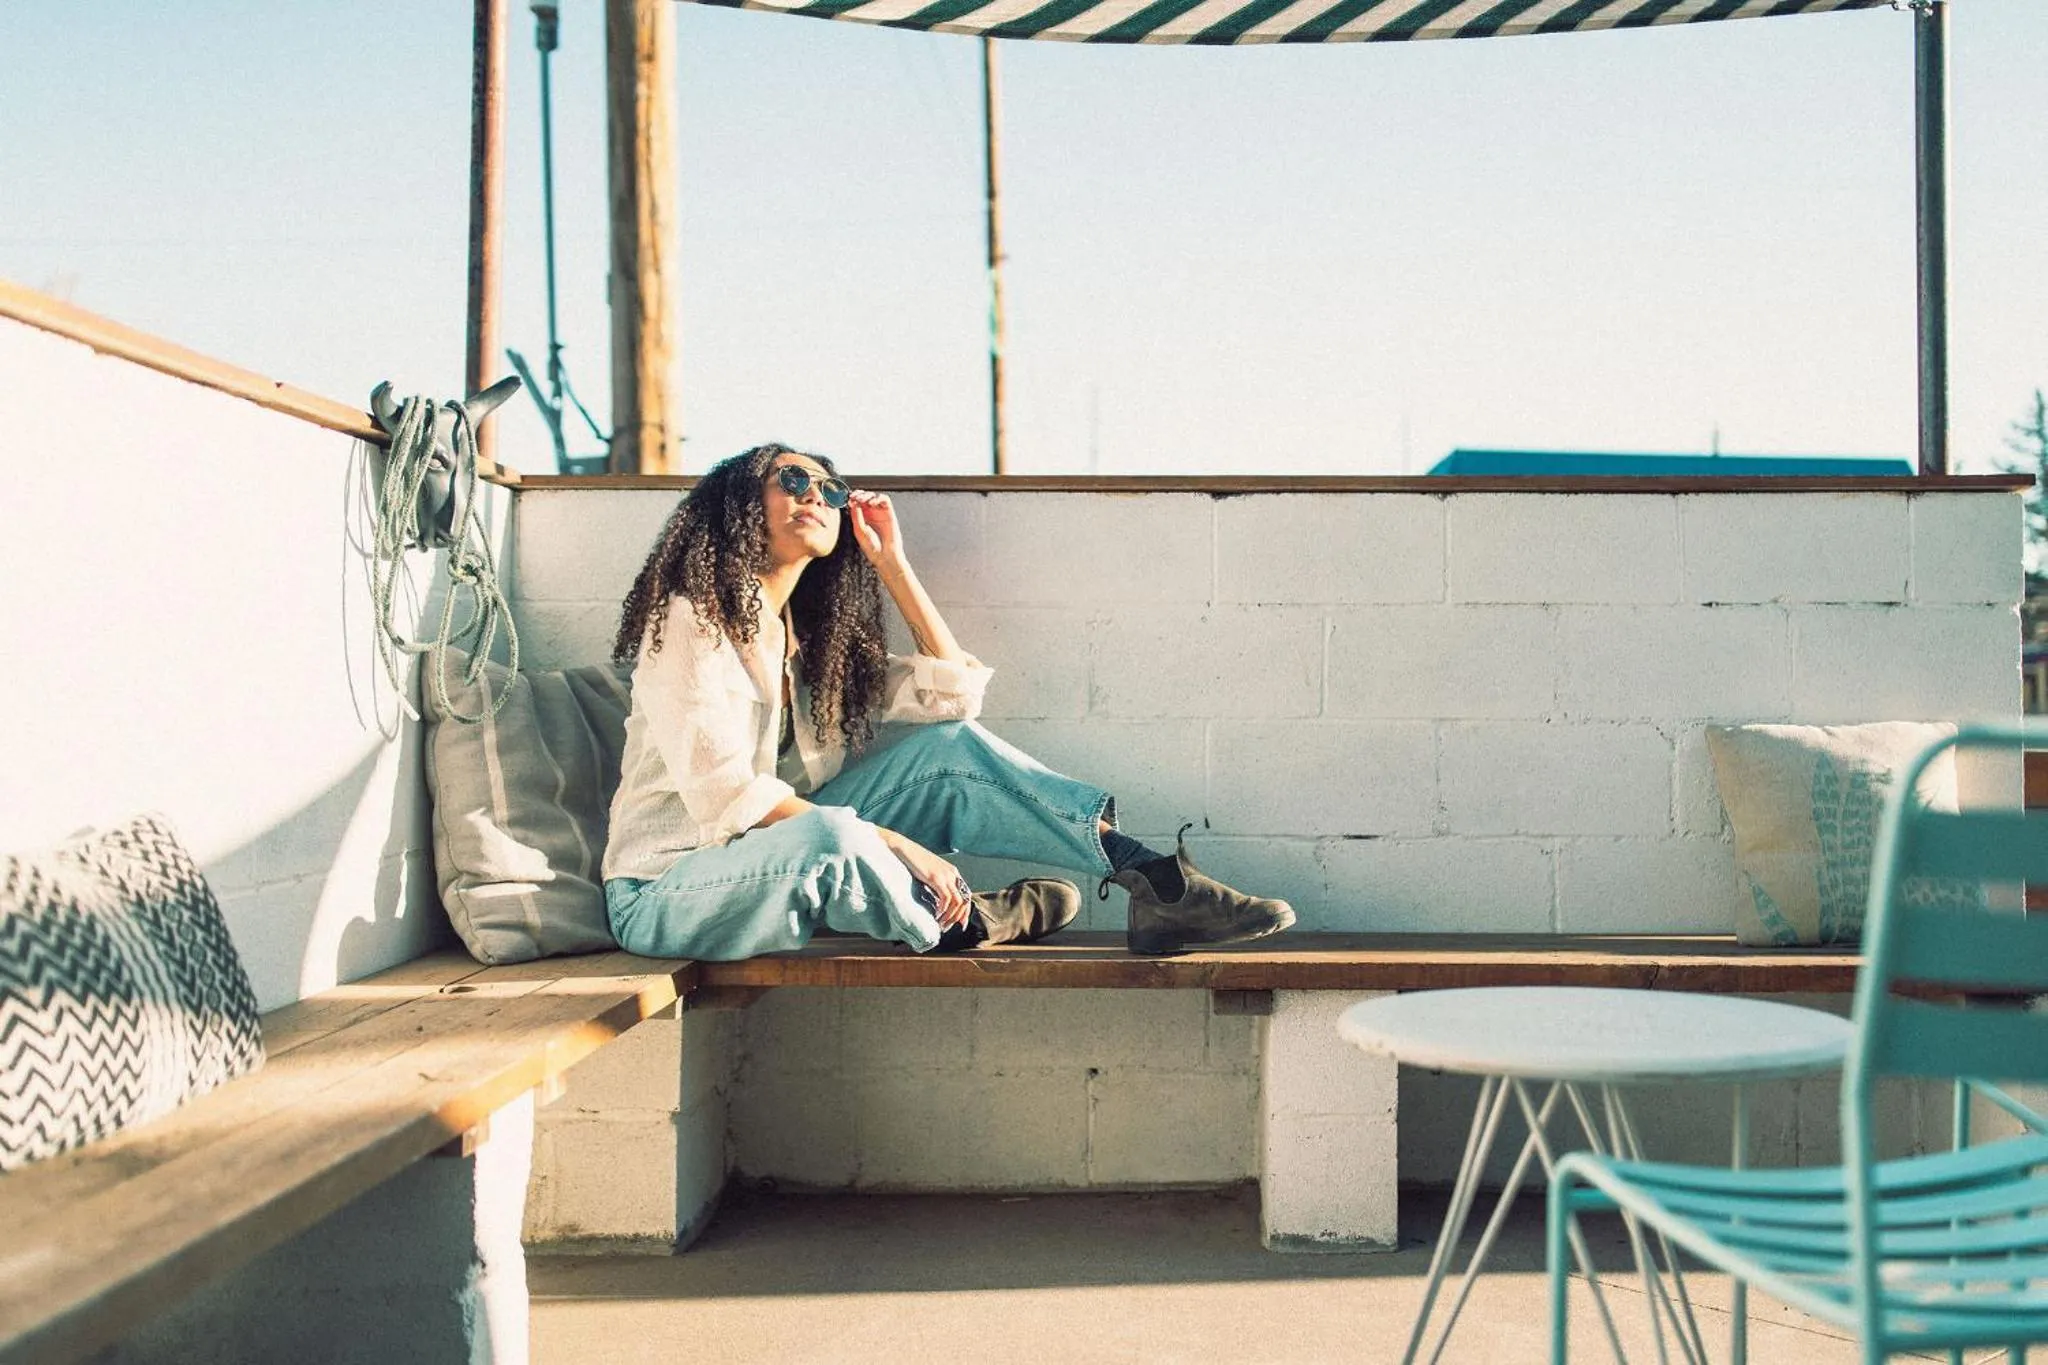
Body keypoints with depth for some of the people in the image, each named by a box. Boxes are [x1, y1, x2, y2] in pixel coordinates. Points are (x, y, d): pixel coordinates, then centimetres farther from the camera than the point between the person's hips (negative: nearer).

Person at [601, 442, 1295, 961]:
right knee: (828, 836, -39)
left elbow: (955, 692, 6)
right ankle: (959, 922, -9)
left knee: (950, 748, -8)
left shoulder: (812, 640, 13)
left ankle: (1158, 884, -16)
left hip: (782, 867, 7)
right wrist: (894, 845, -26)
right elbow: (723, 794, -22)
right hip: (667, 895, -7)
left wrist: (890, 562, 4)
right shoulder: (692, 620, -11)